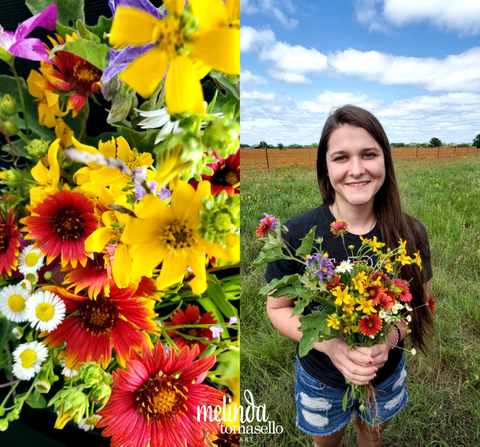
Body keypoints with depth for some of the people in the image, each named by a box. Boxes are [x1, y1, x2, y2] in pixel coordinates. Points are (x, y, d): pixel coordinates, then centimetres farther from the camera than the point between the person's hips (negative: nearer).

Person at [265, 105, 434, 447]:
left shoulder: (411, 234, -19)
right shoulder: (295, 235, -27)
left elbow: (420, 302, -5)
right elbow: (278, 308, -15)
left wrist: (391, 337, -26)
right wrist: (328, 343, -30)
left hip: (387, 375, 2)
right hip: (321, 380, -1)